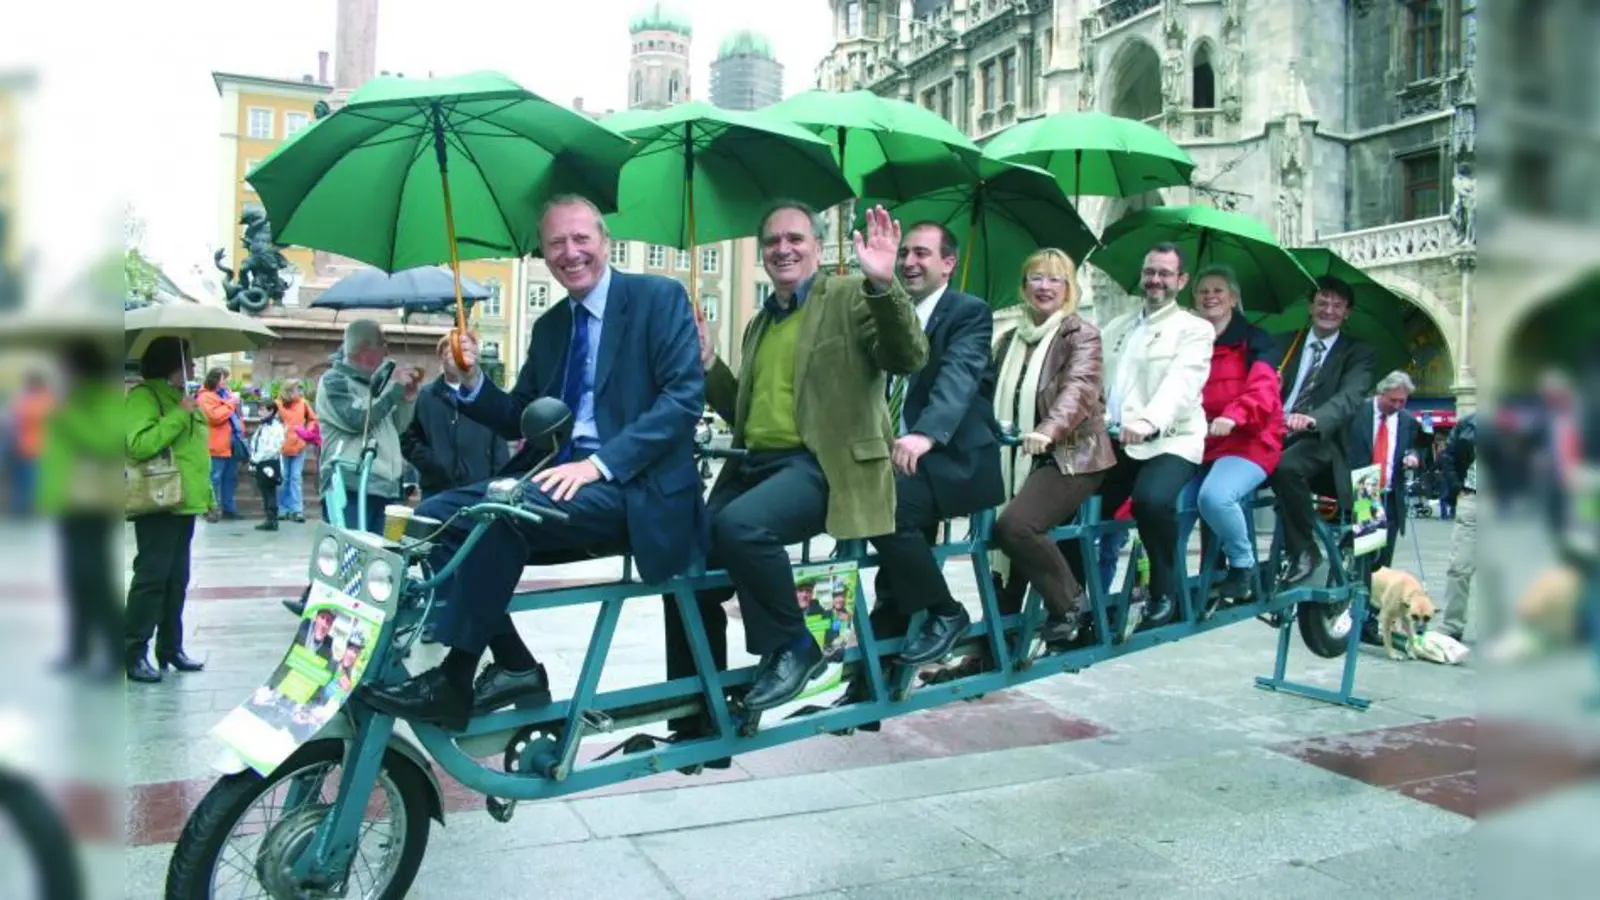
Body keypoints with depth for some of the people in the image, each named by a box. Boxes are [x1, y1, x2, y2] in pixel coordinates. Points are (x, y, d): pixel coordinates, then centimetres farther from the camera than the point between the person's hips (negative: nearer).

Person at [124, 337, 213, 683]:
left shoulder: (184, 397, 18)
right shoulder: (144, 395, -9)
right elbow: (140, 444, -23)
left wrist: (207, 493, 21)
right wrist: (179, 415, -22)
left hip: (185, 503, 9)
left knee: (177, 579, 12)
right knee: (151, 576, -7)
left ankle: (171, 648, 19)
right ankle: (134, 653, -1)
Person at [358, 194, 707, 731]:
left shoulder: (659, 298, -1)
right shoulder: (549, 326, 19)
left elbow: (684, 396, -13)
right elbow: (518, 422, 21)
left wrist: (601, 462, -22)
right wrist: (473, 383, 0)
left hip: (631, 487, -7)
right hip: (557, 478, 7)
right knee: (436, 514, -8)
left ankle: (453, 684, -18)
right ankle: (513, 665, -4)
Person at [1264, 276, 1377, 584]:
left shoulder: (1358, 353, 9)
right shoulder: (1283, 343, 20)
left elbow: (1350, 397, -11)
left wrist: (1312, 418, -33)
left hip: (1318, 441, -3)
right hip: (1272, 437, 3)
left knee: (1286, 466, -36)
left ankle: (1303, 552, -16)